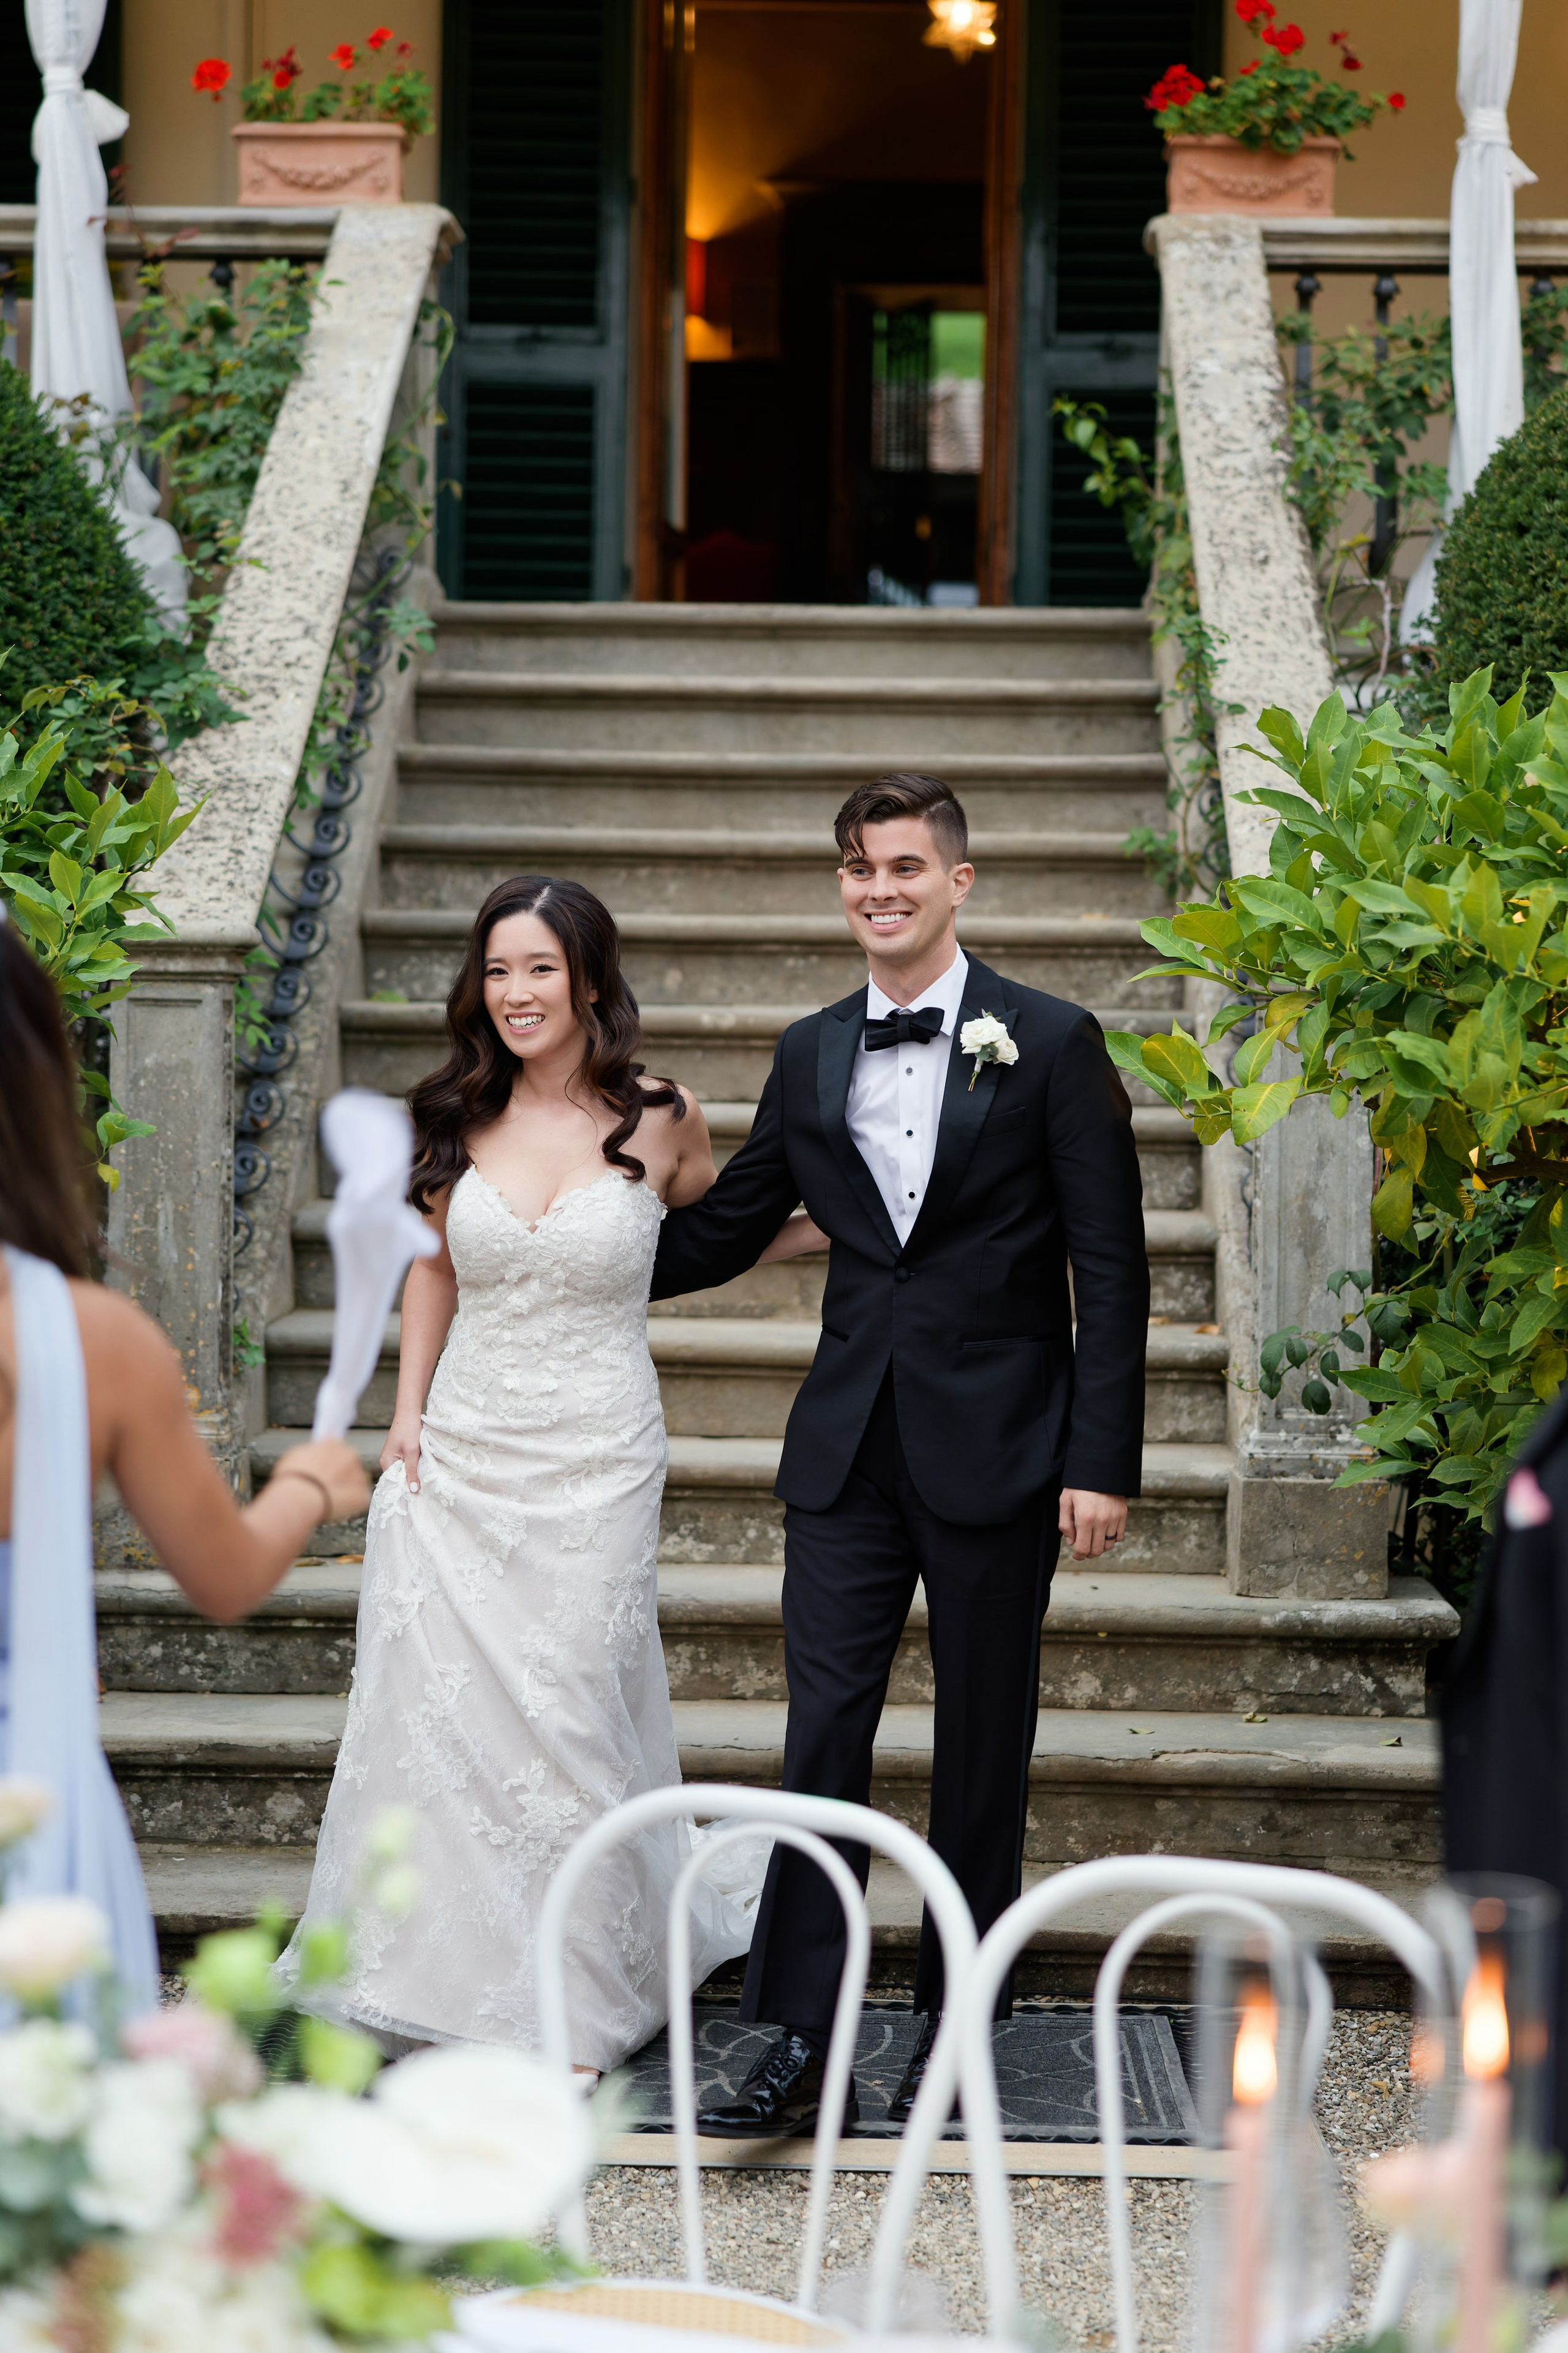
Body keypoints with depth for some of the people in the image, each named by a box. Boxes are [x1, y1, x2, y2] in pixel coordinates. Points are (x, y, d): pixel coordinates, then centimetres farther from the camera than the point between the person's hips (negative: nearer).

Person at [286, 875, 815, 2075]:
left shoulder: (659, 1120, -5)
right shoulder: (463, 1119, 3)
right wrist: (408, 1415, 8)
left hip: (593, 1468, -3)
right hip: (460, 1457, 3)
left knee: (568, 1722, 0)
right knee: (436, 1709, 2)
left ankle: (575, 2011, 14)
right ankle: (448, 1983, 19)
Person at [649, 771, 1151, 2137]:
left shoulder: (1050, 1045, -3)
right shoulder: (811, 1057, 9)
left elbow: (1111, 1270, -5)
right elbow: (724, 1231, 20)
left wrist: (1102, 1462, -10)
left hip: (997, 1454, -3)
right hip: (849, 1451, 3)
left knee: (983, 1752, 7)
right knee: (823, 1735, -3)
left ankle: (952, 2035, 19)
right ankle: (802, 2049, -1)